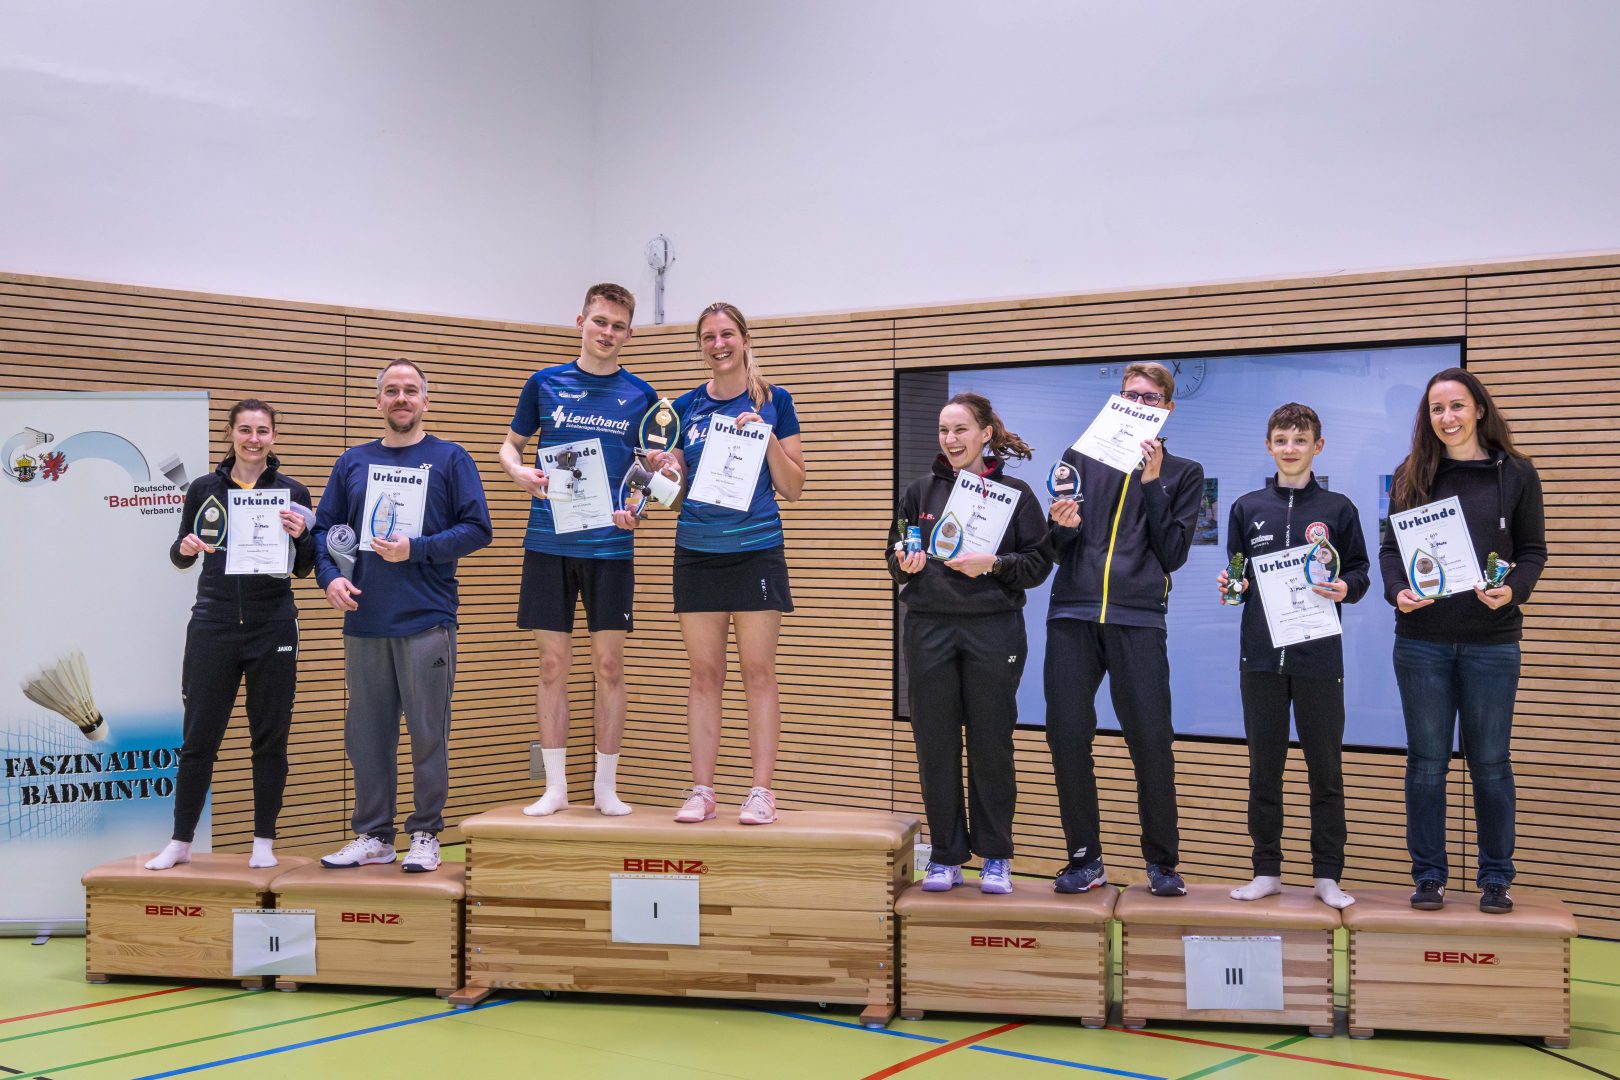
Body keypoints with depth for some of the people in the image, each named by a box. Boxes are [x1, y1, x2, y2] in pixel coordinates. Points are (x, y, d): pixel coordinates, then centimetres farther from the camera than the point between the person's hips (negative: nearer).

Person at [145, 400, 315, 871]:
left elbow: (302, 569, 3)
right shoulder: (205, 488, 5)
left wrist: (299, 536, -17)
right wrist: (186, 547, -12)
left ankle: (264, 842, 16)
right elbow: (180, 557, 10)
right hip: (213, 625, 1)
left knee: (270, 738, 5)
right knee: (199, 736, 4)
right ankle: (180, 842, 16)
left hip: (272, 628, -1)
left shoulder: (292, 492, 2)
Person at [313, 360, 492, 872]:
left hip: (426, 623, -4)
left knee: (428, 734, 0)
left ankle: (425, 835, 10)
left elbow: (477, 529, -3)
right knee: (366, 734, 9)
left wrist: (415, 550, -13)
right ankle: (373, 835, 19)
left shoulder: (449, 459, 4)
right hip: (364, 624, 4)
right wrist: (329, 576, -4)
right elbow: (324, 527, 14)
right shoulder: (353, 462, 14)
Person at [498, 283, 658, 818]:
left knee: (608, 665, 2)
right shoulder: (545, 383, 6)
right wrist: (518, 470, -9)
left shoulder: (640, 395, 6)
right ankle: (555, 788, 12)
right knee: (553, 664, 4)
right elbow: (510, 445, 14)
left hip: (611, 547, 0)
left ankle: (606, 787, 13)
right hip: (549, 543, 0)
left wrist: (637, 507, -10)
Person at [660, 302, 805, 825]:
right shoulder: (684, 407, 8)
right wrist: (659, 469, -10)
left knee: (758, 673, -1)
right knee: (704, 674, 5)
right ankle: (701, 791, 9)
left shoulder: (773, 401, 2)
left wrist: (767, 438, -13)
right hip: (696, 551, 3)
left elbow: (792, 488, 0)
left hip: (756, 550, -2)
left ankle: (761, 791, 4)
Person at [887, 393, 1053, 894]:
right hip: (929, 629, 2)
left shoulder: (1014, 492, 3)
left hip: (993, 631, -2)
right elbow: (895, 559, 15)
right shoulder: (921, 490, 10)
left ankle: (995, 857, 16)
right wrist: (906, 564, -7)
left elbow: (1039, 562, 0)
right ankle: (946, 856, 15)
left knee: (991, 744, 3)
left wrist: (994, 563, -15)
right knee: (935, 745, 3)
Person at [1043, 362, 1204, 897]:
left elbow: (1172, 554, 2)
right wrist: (1063, 527, -8)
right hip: (1072, 614, 2)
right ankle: (1085, 857, 11)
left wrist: (1152, 484, -5)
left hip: (1138, 618, -2)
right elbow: (1057, 550, 15)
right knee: (1066, 735, -3)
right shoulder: (1080, 458, 17)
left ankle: (1162, 862, 9)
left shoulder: (1183, 473, 14)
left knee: (1151, 739, -6)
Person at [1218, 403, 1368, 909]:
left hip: (1318, 656, -2)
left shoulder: (1337, 508, 6)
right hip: (1261, 656, 2)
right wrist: (1233, 587, -5)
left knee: (1325, 770, 3)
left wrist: (1345, 589, -13)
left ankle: (1327, 876, 12)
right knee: (1264, 768, 7)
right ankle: (1267, 871, 16)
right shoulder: (1247, 508, 11)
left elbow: (1359, 572, 7)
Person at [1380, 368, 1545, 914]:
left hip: (1491, 639, -1)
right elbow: (1391, 547, 7)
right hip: (1422, 639, 1)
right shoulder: (1411, 475, 6)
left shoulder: (1516, 473, 3)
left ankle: (1495, 878, 17)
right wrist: (1397, 592, -12)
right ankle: (1429, 876, 15)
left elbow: (1533, 551, 4)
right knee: (1426, 761, 6)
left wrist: (1513, 590, -16)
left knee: (1490, 762, 6)